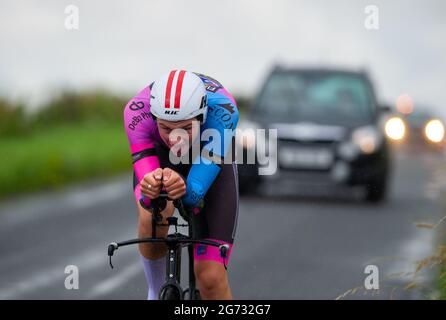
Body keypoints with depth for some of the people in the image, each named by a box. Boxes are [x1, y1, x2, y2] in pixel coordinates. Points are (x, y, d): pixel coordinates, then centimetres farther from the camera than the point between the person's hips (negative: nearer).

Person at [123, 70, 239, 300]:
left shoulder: (222, 109, -41)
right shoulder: (137, 112, -38)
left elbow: (195, 192, -44)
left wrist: (183, 188, -66)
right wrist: (150, 189, -62)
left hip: (212, 162, 0)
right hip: (158, 156, 0)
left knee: (211, 277, -12)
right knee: (152, 219, -33)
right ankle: (156, 294, -5)